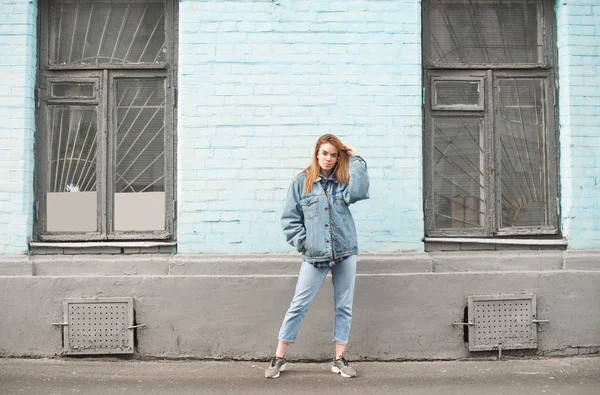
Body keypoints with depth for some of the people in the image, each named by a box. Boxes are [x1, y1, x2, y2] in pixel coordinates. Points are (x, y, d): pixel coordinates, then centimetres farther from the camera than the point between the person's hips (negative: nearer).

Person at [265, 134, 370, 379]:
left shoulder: (343, 181, 6)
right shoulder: (302, 182, 1)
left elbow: (358, 192, -17)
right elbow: (290, 218, 2)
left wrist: (357, 160, -8)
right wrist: (302, 244, -8)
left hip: (345, 252, 2)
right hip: (314, 256, -2)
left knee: (344, 306, 8)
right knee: (298, 306, 1)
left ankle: (339, 359, 19)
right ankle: (279, 358, 12)